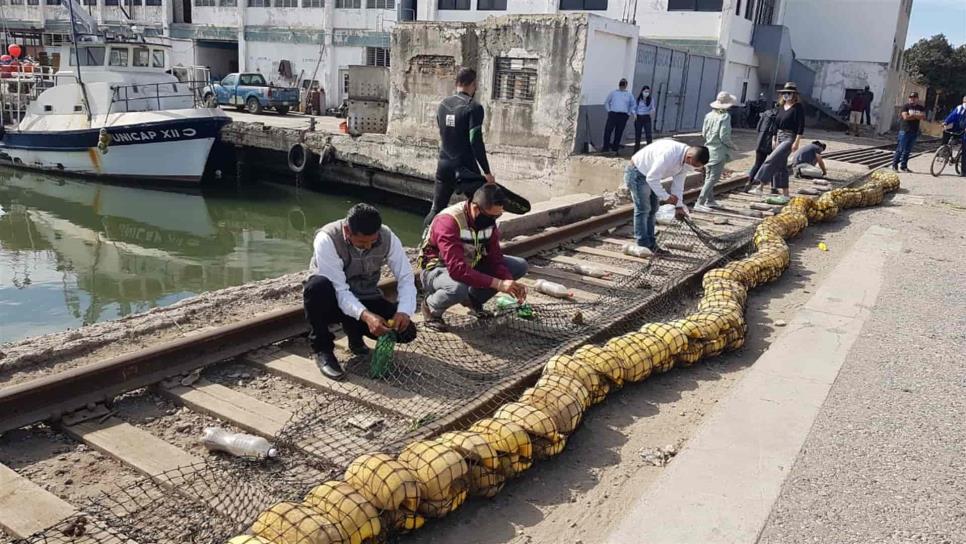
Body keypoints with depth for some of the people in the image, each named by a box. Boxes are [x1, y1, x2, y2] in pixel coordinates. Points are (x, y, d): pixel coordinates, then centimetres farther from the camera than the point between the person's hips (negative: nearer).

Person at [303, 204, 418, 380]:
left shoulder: (387, 237, -17)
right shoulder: (327, 239, -29)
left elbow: (406, 277, -14)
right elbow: (338, 290, -32)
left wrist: (404, 311, -33)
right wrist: (365, 315, -46)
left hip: (365, 300, 3)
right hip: (335, 300, -3)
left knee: (406, 331, -19)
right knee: (318, 286, -39)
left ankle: (354, 332, 10)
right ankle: (322, 350, -16)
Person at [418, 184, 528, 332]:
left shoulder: (488, 220, -10)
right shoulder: (448, 222, -33)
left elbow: (495, 259, -7)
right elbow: (457, 270, -40)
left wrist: (510, 284, -26)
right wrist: (498, 284, -41)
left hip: (470, 265, 7)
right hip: (437, 268, -7)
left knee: (520, 266, -4)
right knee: (458, 288, -43)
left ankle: (474, 299, 12)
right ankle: (431, 307, -7)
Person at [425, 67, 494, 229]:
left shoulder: (443, 104, 6)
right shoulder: (474, 107, -14)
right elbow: (476, 142, -18)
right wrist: (487, 172, -14)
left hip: (444, 166, 6)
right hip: (466, 168, -6)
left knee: (436, 209, 14)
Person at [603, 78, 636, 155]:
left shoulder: (629, 94, 13)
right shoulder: (613, 92, 12)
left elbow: (633, 105, 20)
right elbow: (606, 102, 17)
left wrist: (629, 113, 5)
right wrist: (609, 110, 3)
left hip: (623, 116, 1)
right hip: (613, 114, -1)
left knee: (619, 132, 2)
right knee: (608, 130, -10)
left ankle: (615, 148, 10)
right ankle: (605, 147, -6)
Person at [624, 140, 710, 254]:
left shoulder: (687, 160, -8)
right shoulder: (669, 154, -36)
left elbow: (678, 183, 2)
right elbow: (652, 178, -32)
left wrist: (679, 206, -2)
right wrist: (666, 197, -23)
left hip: (650, 176, 9)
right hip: (637, 173, -9)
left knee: (653, 210, 11)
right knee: (643, 210, -9)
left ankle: (651, 244, 18)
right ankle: (642, 246, -3)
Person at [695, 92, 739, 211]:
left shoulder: (709, 115, 4)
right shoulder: (725, 116, -14)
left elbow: (704, 133, 7)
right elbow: (724, 136, -18)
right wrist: (733, 146, -3)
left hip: (708, 149, 7)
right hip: (719, 151, -7)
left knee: (709, 176, 16)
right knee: (713, 178, -4)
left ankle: (710, 200, 26)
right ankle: (700, 202, -10)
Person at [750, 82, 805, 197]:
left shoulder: (798, 107, -8)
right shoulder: (781, 107, 12)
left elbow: (801, 126, -13)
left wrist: (797, 142, -19)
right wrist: (774, 139, 13)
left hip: (790, 138, -8)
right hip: (779, 137, 8)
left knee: (772, 159, -22)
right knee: (780, 165, 10)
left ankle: (760, 184, -24)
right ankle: (785, 192, 17)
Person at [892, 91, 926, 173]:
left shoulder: (921, 108, 11)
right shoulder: (905, 106, -2)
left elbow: (923, 116, -4)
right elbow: (905, 117, -15)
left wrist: (912, 115, -13)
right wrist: (917, 116, -6)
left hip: (914, 132, 5)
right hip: (904, 131, -4)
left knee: (908, 150, 7)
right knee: (900, 149, -5)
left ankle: (903, 166, 11)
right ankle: (894, 165, 1)